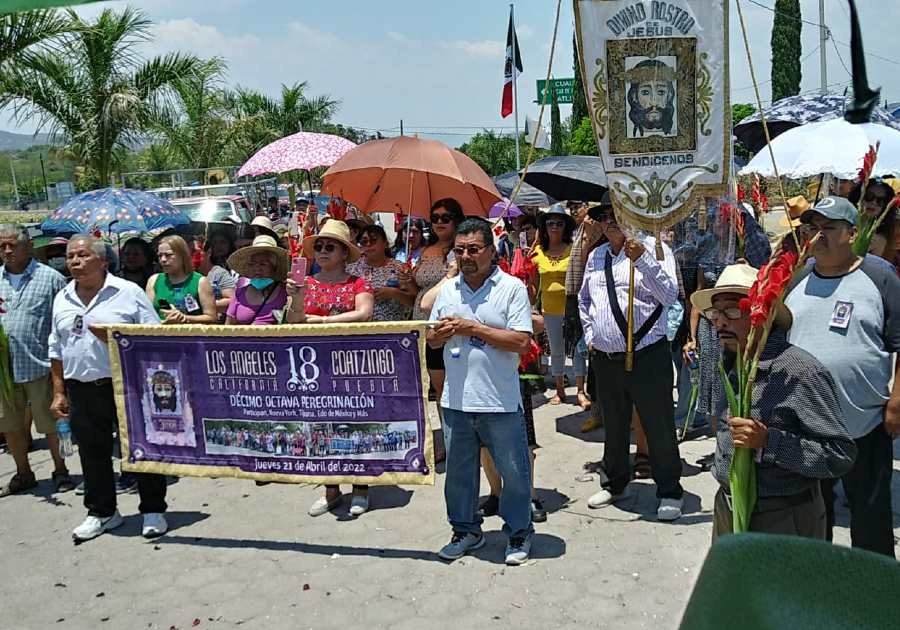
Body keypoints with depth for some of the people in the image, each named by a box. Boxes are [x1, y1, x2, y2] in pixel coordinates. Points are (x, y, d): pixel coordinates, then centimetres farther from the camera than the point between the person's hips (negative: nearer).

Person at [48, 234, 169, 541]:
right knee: (92, 453, 12)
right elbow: (56, 350, 17)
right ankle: (102, 512, 28)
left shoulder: (128, 292, -3)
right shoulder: (62, 299, 13)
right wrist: (59, 393, 12)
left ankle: (153, 510, 15)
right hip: (81, 390, 5)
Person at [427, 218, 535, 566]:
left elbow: (522, 341, -15)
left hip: (500, 402, -4)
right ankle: (466, 530, 34)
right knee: (459, 471, 16)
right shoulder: (447, 289, 9)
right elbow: (431, 339, 14)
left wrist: (473, 328, -16)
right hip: (456, 401, 5)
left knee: (514, 472, 7)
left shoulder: (512, 288, -7)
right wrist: (441, 333, -10)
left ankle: (519, 533, 27)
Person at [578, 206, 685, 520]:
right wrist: (590, 334, 15)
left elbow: (670, 295, -17)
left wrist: (642, 260, -27)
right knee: (614, 426, 19)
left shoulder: (654, 248, -5)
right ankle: (615, 483, 37)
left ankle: (669, 492, 21)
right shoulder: (596, 256, 12)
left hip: (647, 356, -5)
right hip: (604, 358, 5)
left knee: (659, 426, 4)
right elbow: (584, 299, 25)